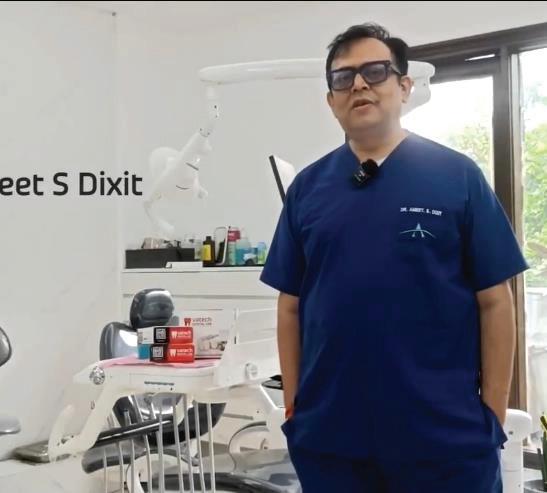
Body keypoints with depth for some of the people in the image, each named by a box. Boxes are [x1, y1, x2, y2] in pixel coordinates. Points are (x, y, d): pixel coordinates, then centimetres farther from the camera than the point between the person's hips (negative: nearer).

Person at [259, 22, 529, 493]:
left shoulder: (457, 176, -3)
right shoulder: (307, 187, 5)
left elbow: (494, 301, -3)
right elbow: (291, 305, 8)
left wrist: (494, 416, -5)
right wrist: (292, 404, 4)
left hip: (445, 433, -2)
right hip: (328, 431, 3)